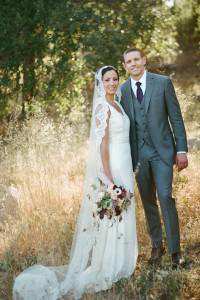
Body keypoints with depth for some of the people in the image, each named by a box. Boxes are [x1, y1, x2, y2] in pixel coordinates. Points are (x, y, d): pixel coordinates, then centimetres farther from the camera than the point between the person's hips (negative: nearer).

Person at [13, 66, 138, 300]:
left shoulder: (117, 104, 13)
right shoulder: (102, 107, -14)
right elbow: (102, 144, -19)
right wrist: (109, 179, -23)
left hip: (123, 166, 9)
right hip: (111, 168, -9)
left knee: (120, 215, 15)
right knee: (110, 216, -2)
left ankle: (117, 261, 27)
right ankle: (106, 268, 8)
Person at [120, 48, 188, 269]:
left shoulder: (163, 82, -1)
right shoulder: (122, 91, 7)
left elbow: (176, 117, -1)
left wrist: (181, 150, -6)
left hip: (162, 151, -3)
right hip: (138, 154, 3)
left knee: (165, 197, -12)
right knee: (148, 201, 9)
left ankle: (175, 250, -3)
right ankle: (157, 246, 23)